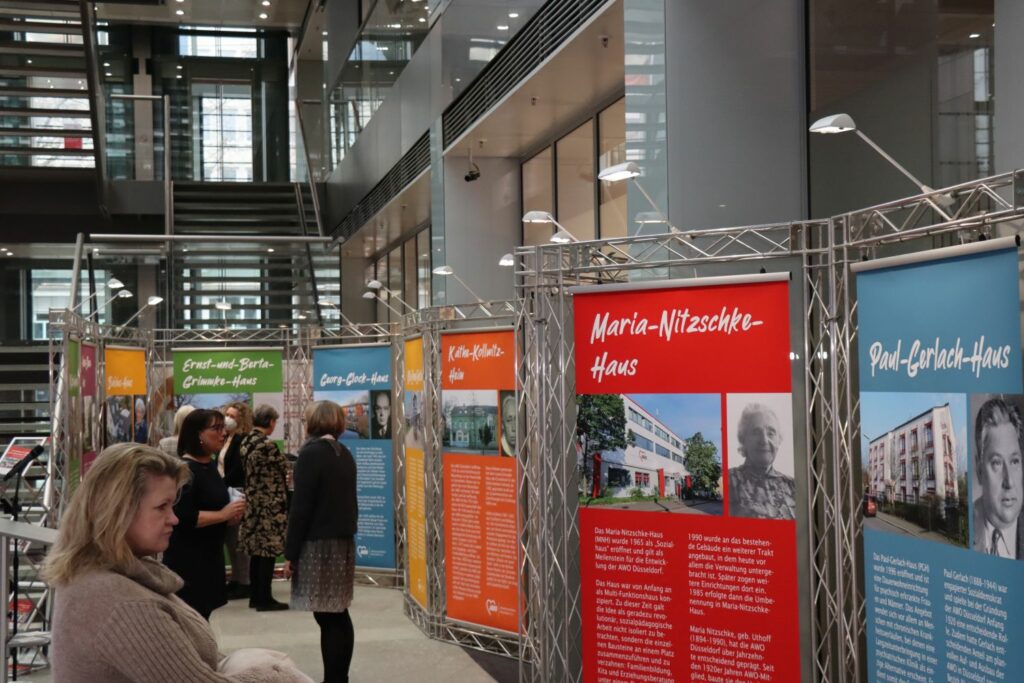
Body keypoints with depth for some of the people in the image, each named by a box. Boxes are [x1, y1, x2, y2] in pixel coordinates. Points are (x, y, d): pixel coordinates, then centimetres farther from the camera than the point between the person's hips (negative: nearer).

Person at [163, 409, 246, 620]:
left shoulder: (210, 465, 11)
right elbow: (182, 516, -26)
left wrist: (230, 516, 7)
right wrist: (222, 515, -21)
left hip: (210, 555, 9)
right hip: (187, 559, -9)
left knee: (203, 615, 14)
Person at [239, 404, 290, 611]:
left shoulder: (245, 442, 6)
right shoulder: (268, 445, -18)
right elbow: (281, 473, -9)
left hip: (252, 503, 8)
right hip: (269, 505, -8)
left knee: (256, 552, 13)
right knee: (268, 552, -2)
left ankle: (256, 596, 19)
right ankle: (264, 599, 1)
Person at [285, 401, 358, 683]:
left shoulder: (311, 452, -11)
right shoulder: (344, 454, 12)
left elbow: (301, 507, -14)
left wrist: (290, 553, -11)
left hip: (318, 543, -8)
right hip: (343, 541, 8)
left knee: (327, 617, -6)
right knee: (338, 615, 12)